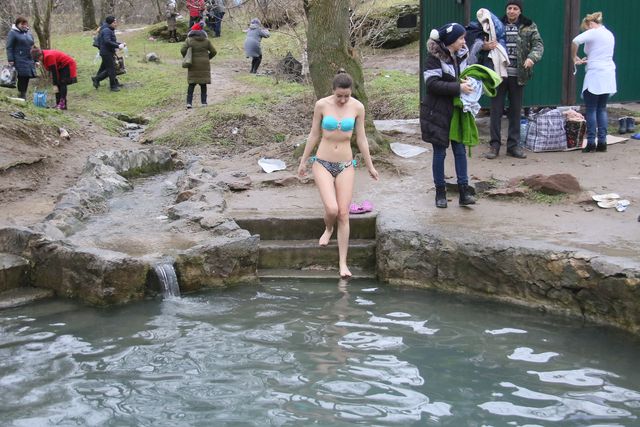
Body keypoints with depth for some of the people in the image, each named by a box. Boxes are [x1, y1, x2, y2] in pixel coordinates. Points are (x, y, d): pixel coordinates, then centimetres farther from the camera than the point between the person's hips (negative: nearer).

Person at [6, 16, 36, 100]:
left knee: (26, 78, 4)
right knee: (22, 78, -9)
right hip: (20, 61, -6)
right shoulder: (13, 33, -2)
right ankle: (21, 95, -2)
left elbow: (33, 46, 23)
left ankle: (23, 95, 13)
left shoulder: (29, 33, 17)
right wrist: (10, 60, -13)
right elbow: (9, 47, -5)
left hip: (29, 60, 6)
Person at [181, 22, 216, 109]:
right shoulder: (206, 40, 0)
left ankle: (189, 102, -3)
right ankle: (203, 102, 9)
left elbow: (182, 50, -10)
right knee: (203, 84, 9)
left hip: (193, 65, -1)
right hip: (204, 65, 1)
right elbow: (213, 52, 3)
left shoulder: (189, 40, -4)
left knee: (191, 84, 5)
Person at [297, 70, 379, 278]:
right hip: (323, 164, -1)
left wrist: (370, 166, 11)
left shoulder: (357, 107, -4)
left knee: (344, 215, -2)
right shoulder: (321, 105, -7)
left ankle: (343, 263, 7)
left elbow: (361, 138, 6)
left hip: (345, 165, 1)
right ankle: (328, 229, 21)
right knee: (332, 209, -17)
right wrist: (304, 161, 11)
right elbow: (314, 135, 4)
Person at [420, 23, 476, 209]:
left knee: (460, 150, 4)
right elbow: (431, 84, -22)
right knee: (440, 152, 4)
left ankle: (464, 191, 7)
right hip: (438, 111, -6)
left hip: (456, 110, 6)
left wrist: (468, 83, 0)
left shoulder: (461, 55, 8)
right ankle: (440, 192, 15)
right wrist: (458, 87, -23)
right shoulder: (435, 57, -13)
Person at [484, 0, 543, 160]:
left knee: (516, 111, 7)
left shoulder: (529, 27, 4)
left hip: (518, 75, 0)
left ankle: (513, 145, 15)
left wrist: (532, 58, -22)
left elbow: (538, 44, -2)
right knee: (496, 109, 1)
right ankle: (494, 145, 8)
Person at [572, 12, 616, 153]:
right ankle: (602, 142, 10)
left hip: (595, 76, -8)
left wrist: (574, 57, -9)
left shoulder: (593, 32, -8)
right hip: (608, 74, 8)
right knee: (602, 109, 11)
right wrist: (586, 60, 15)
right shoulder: (609, 34, 17)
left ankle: (591, 143, -3)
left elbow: (575, 41, -23)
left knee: (591, 110, -2)